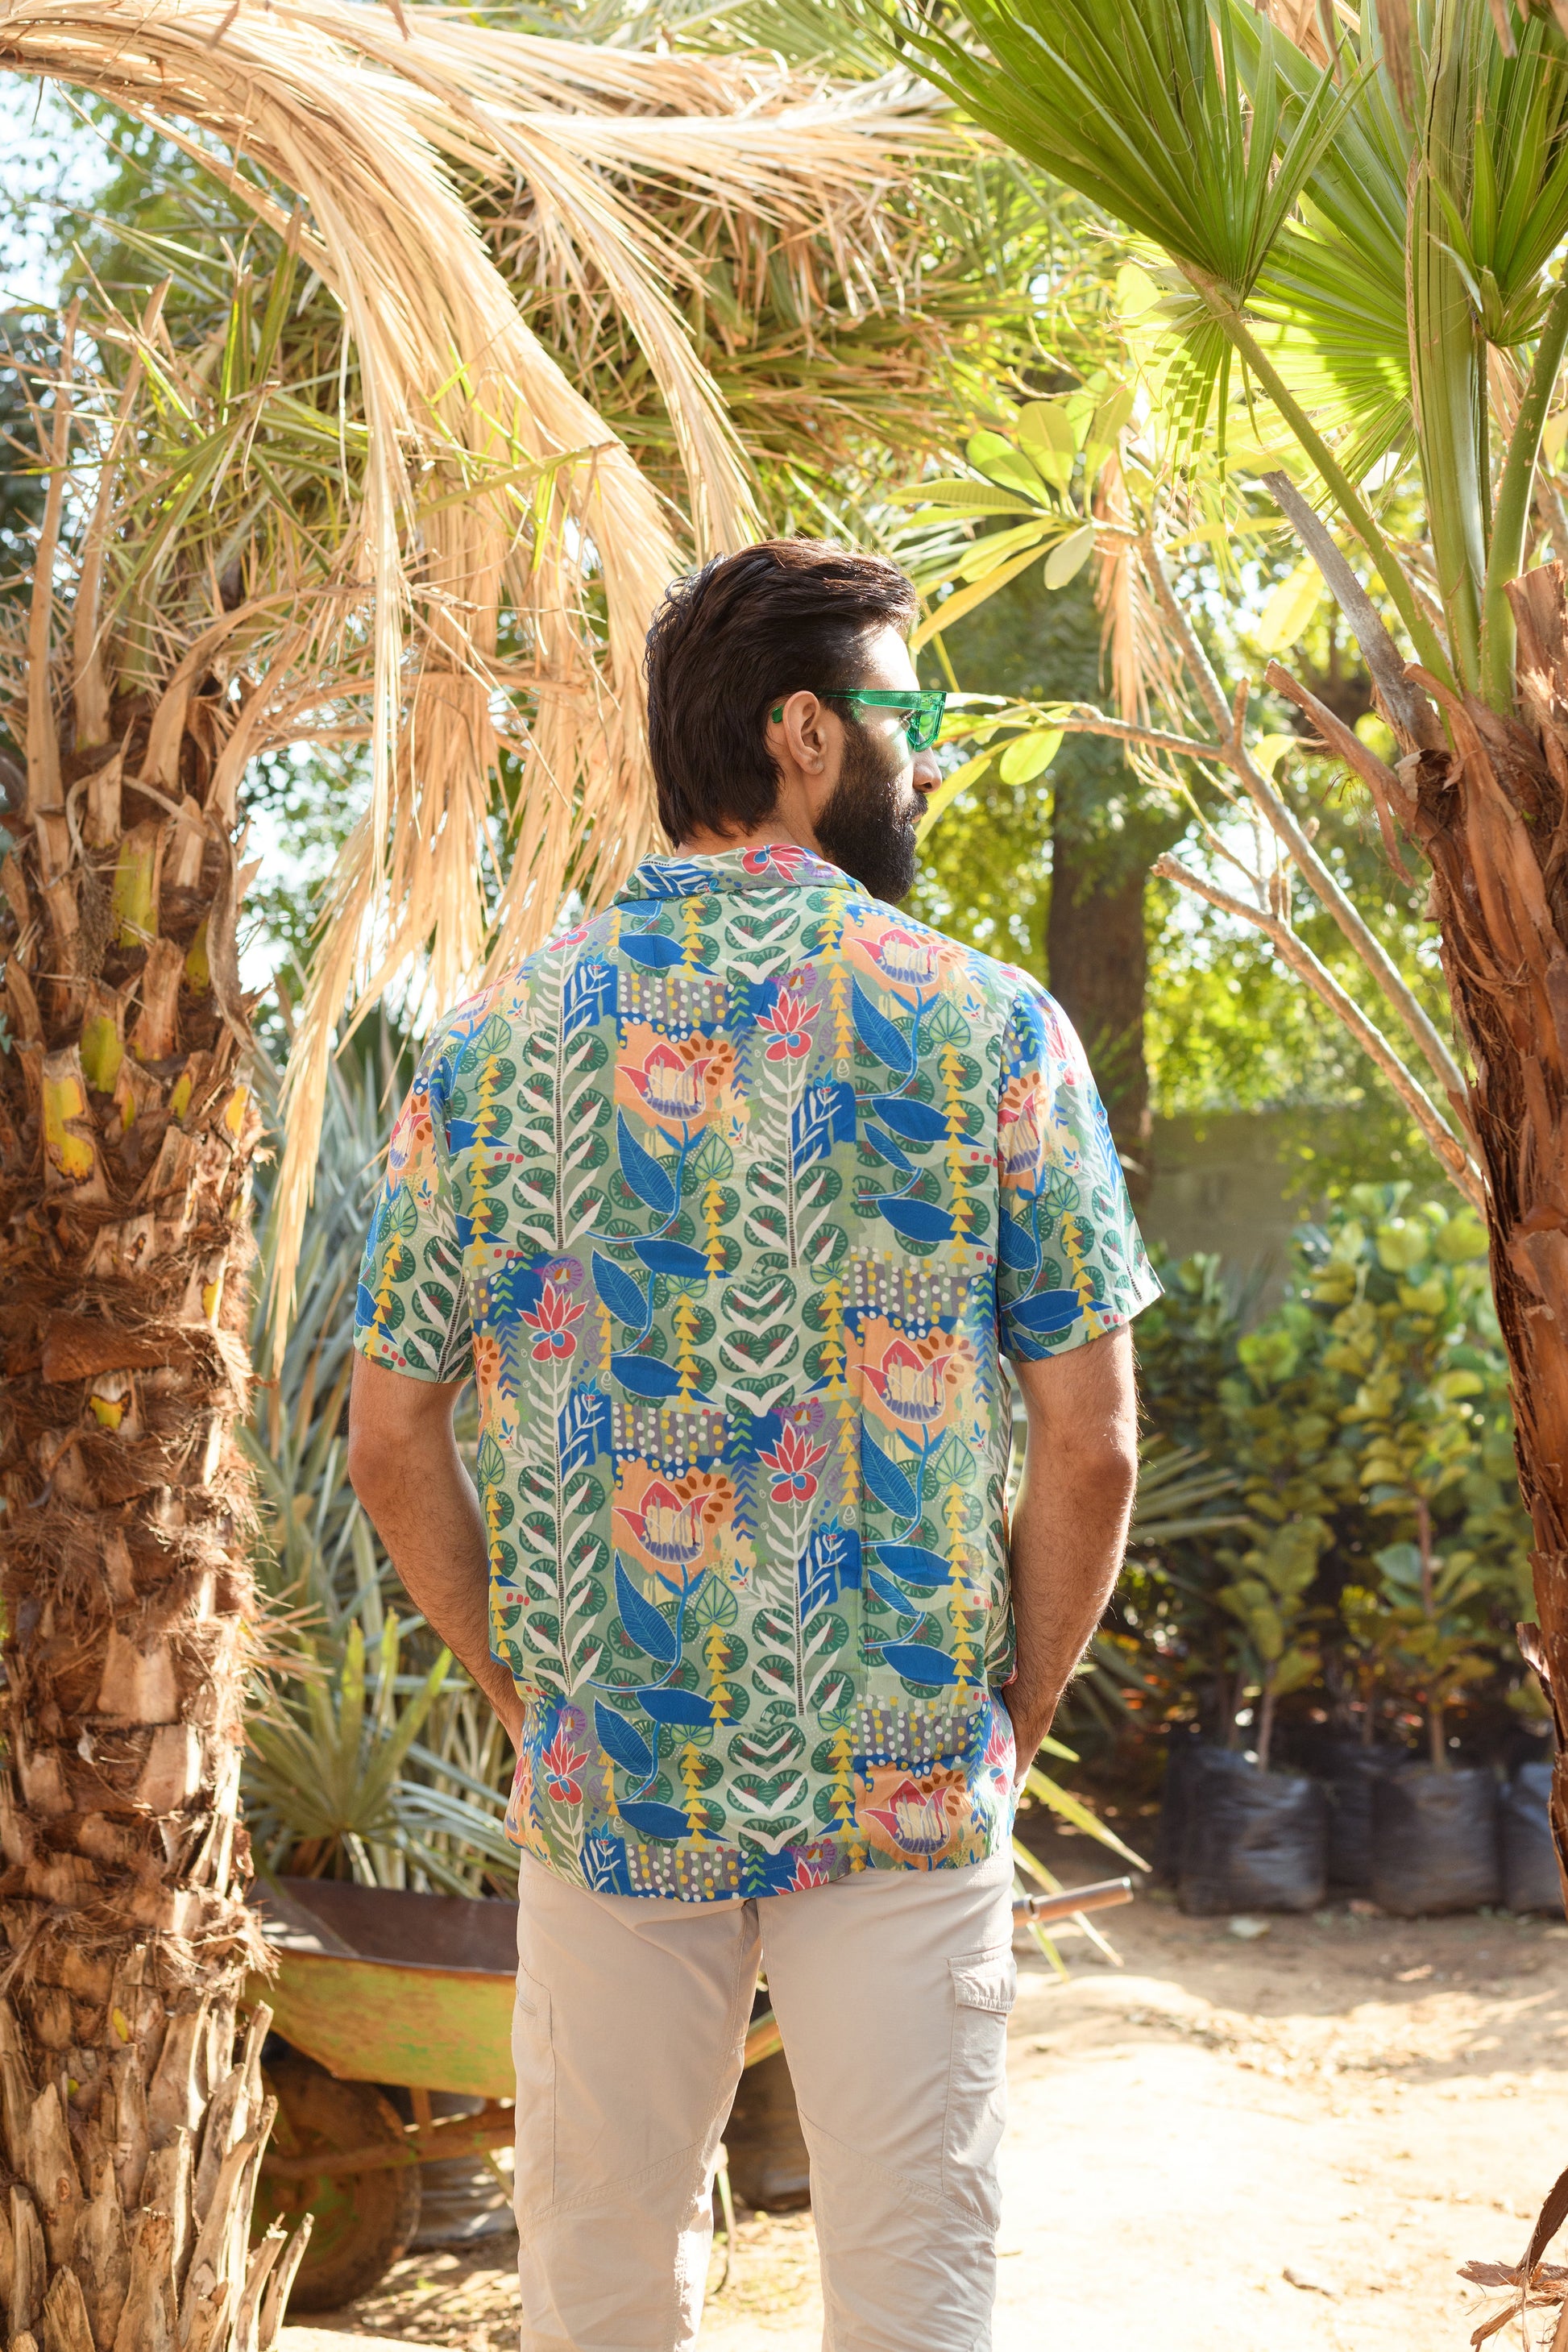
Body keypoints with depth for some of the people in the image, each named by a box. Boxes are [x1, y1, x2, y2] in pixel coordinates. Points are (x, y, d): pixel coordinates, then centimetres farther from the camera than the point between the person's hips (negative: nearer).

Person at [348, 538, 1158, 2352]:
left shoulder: (493, 1040, 0)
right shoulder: (988, 1028, -6)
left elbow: (390, 1442, 2)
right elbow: (1089, 1450, -6)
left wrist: (528, 1698, 12)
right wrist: (1011, 1722, 7)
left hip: (603, 1783, 2)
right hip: (909, 1790, -2)